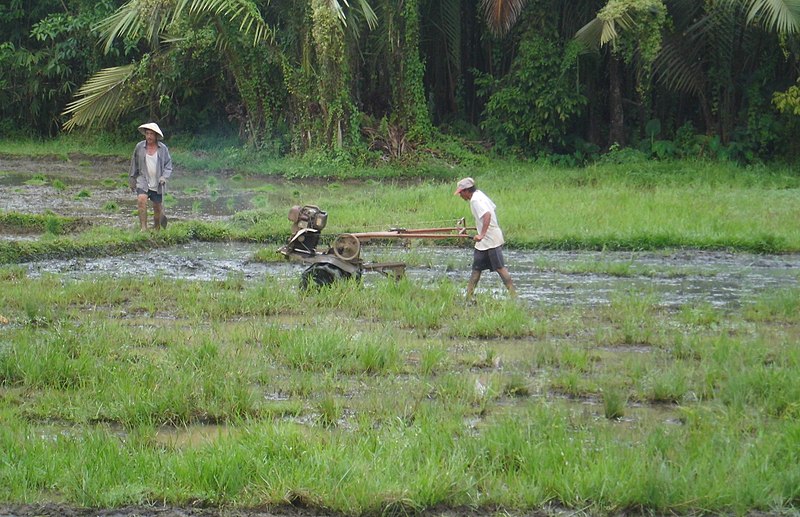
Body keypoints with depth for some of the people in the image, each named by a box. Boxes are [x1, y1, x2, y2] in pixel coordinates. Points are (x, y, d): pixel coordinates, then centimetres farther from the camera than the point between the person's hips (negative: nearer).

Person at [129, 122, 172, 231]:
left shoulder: (163, 149, -1)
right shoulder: (139, 147, -1)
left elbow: (168, 166, 5)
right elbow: (134, 164, 11)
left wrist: (164, 177, -13)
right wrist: (132, 181, 14)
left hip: (157, 184, 1)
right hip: (143, 181, -1)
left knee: (157, 207, 8)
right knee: (141, 200, -25)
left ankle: (157, 229, 30)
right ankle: (143, 228, -26)